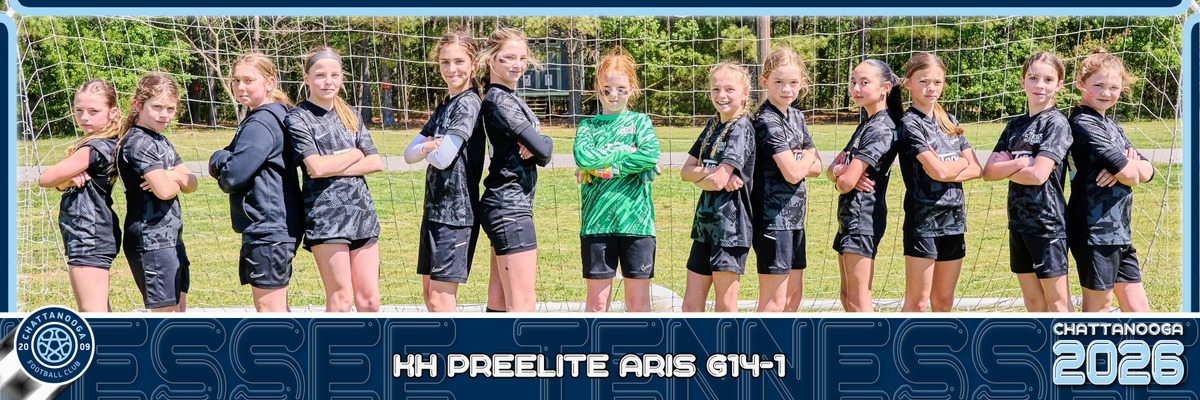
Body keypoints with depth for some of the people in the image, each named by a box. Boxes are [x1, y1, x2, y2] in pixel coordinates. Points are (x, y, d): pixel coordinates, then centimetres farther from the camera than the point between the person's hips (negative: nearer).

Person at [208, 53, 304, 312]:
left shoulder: (261, 124, -17)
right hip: (277, 225, 11)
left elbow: (233, 176, -21)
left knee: (269, 309, -7)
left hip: (266, 228, -11)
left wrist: (219, 160, 1)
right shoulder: (275, 116, 15)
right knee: (275, 309, 18)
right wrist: (225, 160, -7)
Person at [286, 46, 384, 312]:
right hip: (325, 213, -5)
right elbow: (316, 166, -15)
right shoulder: (298, 119, -1)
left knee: (369, 298, 3)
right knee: (341, 297, -7)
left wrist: (334, 168, -8)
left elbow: (376, 163, 6)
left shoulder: (349, 115, 15)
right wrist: (355, 154, -1)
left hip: (362, 210, 5)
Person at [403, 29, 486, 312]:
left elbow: (443, 158, -19)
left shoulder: (468, 104, -11)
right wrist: (428, 146, -10)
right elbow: (409, 154, 11)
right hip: (435, 209, 10)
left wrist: (428, 149, 2)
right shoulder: (444, 107, 16)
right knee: (430, 293, 13)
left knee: (441, 297, -9)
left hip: (456, 212, -9)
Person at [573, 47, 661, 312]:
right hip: (597, 221, 0)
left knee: (638, 300, 4)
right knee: (597, 298, 3)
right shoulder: (588, 126, 9)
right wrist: (624, 151, -8)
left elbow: (651, 155, -11)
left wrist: (604, 164, -10)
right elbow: (583, 156, -11)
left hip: (636, 219, 0)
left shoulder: (639, 121, 8)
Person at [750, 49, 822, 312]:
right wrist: (806, 157, -1)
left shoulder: (796, 117, 12)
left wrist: (794, 160, -10)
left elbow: (816, 167, 10)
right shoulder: (767, 122, -15)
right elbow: (792, 173, -22)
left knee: (794, 293, 15)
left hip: (794, 217, 9)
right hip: (773, 218, -9)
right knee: (774, 300, -7)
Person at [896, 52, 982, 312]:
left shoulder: (949, 122, 13)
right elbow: (939, 171, -19)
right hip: (923, 219, -6)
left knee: (943, 301, 11)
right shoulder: (910, 124, -9)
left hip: (954, 218, 6)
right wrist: (962, 162, 1)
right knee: (917, 301, -4)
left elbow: (977, 169, 6)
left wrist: (948, 170, -12)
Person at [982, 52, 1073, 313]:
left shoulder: (1057, 123, -9)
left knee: (1056, 300, -2)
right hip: (1019, 221, 7)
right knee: (1032, 300, 12)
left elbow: (1039, 175, -19)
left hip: (1047, 221, -7)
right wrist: (1019, 164, -14)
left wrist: (1005, 169, -2)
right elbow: (988, 172, 3)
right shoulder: (1016, 124, 11)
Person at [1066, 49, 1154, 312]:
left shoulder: (1111, 125, 16)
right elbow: (1130, 176, -19)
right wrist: (1128, 168, 4)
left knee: (1138, 306, 11)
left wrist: (1127, 166, -13)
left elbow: (1147, 171, 8)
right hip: (1095, 229, -9)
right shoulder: (1083, 124, -13)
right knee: (1099, 303, 0)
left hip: (1119, 230, 9)